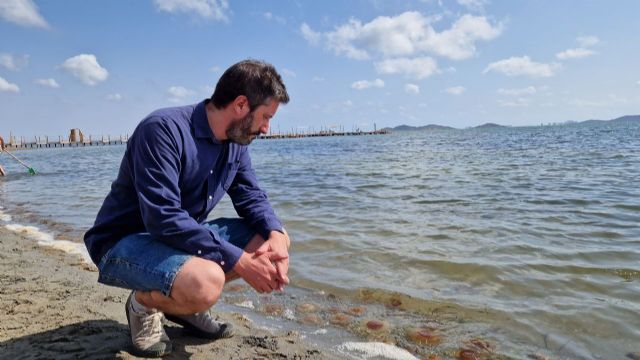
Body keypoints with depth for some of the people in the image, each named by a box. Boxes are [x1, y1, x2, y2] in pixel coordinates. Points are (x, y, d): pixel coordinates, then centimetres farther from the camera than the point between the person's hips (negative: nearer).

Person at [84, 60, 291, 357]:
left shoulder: (235, 142, 0)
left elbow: (251, 196, 3)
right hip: (124, 242, -8)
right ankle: (144, 303, -1)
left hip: (184, 236, 8)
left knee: (273, 237, -3)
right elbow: (164, 219, -31)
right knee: (206, 282, -37)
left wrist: (275, 235, -19)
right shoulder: (163, 129, -25)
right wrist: (238, 260, -31)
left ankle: (184, 301, 7)